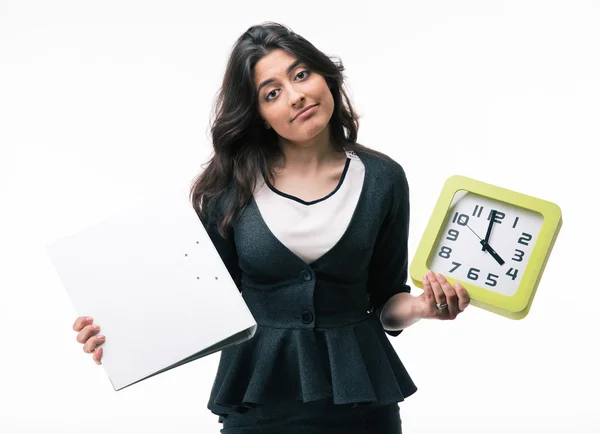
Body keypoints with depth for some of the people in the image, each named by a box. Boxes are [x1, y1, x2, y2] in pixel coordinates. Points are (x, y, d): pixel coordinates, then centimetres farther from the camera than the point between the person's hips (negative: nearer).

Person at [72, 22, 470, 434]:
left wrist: (420, 307, -16)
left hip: (358, 395, 1)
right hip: (259, 396, 0)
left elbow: (385, 300, 5)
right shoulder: (230, 184, -4)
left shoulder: (381, 179, -1)